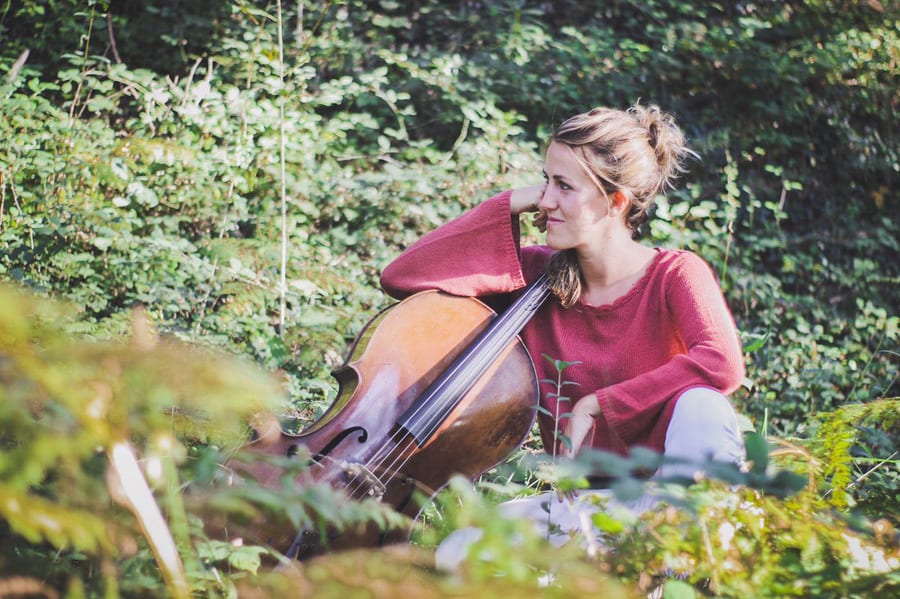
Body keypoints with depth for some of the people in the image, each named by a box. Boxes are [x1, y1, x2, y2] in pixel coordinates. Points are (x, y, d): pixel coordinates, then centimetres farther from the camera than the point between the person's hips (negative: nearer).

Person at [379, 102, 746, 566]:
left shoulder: (676, 275, -9)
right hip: (582, 500, 2)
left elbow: (721, 363, -30)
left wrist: (595, 404, -25)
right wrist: (512, 205, -9)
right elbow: (403, 276, -7)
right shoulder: (538, 278, 1)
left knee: (700, 407, -36)